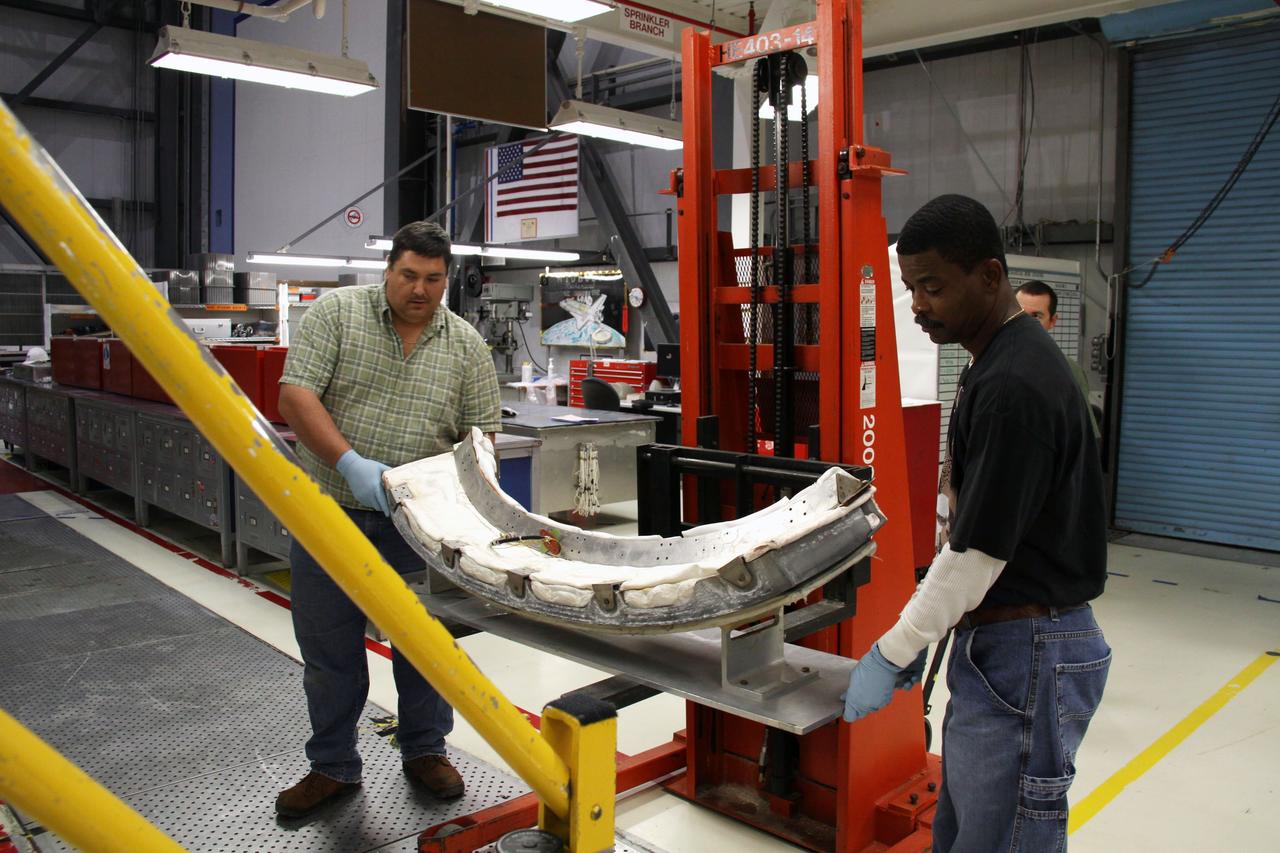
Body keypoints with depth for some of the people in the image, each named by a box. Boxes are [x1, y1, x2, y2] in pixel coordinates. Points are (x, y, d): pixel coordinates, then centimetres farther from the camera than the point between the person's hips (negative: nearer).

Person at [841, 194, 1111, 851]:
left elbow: (979, 551, -21)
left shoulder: (1014, 386, -22)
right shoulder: (996, 364, 10)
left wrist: (891, 654, -12)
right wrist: (918, 636, 17)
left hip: (1024, 656, -10)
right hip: (994, 640, 10)